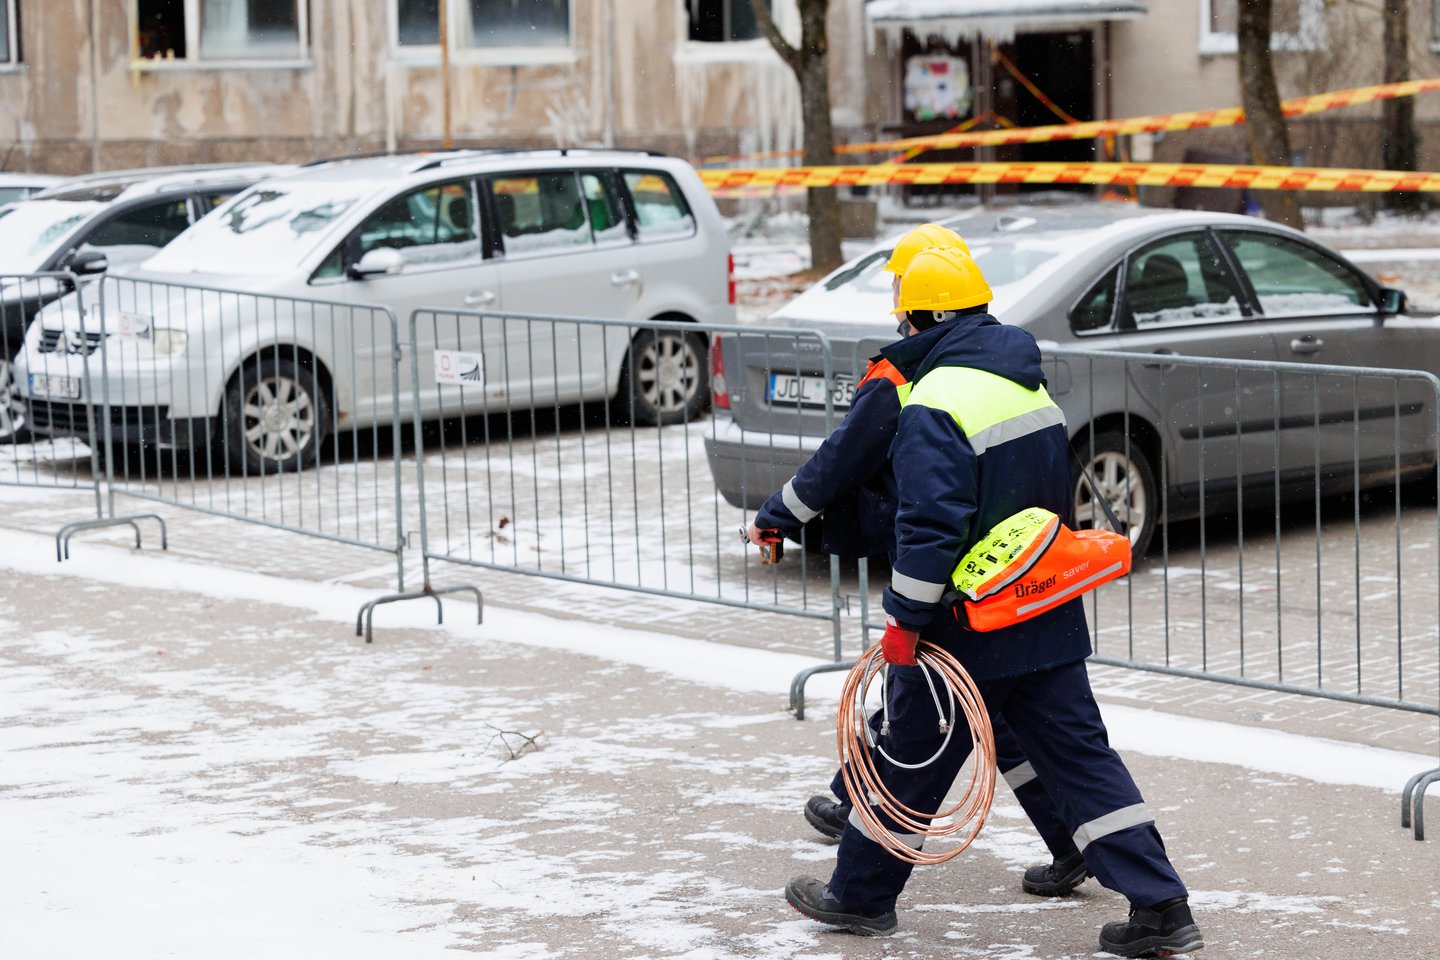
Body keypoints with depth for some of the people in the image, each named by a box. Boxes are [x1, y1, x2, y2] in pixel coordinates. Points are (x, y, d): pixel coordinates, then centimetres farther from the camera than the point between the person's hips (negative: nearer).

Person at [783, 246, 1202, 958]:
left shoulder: (934, 405, -17)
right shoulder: (1029, 387, 12)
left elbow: (929, 525, -24)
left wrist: (904, 621, -17)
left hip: (974, 629, -7)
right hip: (1050, 624, 7)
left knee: (913, 759, 9)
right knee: (1081, 756, 7)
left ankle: (861, 894, 25)